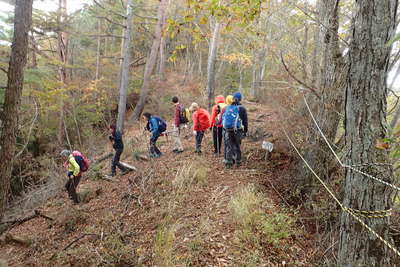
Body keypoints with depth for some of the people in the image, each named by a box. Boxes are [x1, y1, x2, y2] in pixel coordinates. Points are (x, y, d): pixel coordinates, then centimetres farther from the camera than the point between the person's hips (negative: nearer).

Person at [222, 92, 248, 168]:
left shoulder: (227, 108, 8)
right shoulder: (242, 108, -3)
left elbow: (223, 119, 12)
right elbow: (245, 121, 0)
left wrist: (225, 129, 19)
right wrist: (245, 131, 9)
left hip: (228, 131, 2)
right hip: (237, 131, -2)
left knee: (229, 147, 8)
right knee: (237, 146, 9)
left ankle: (228, 162, 6)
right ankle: (238, 162, 18)